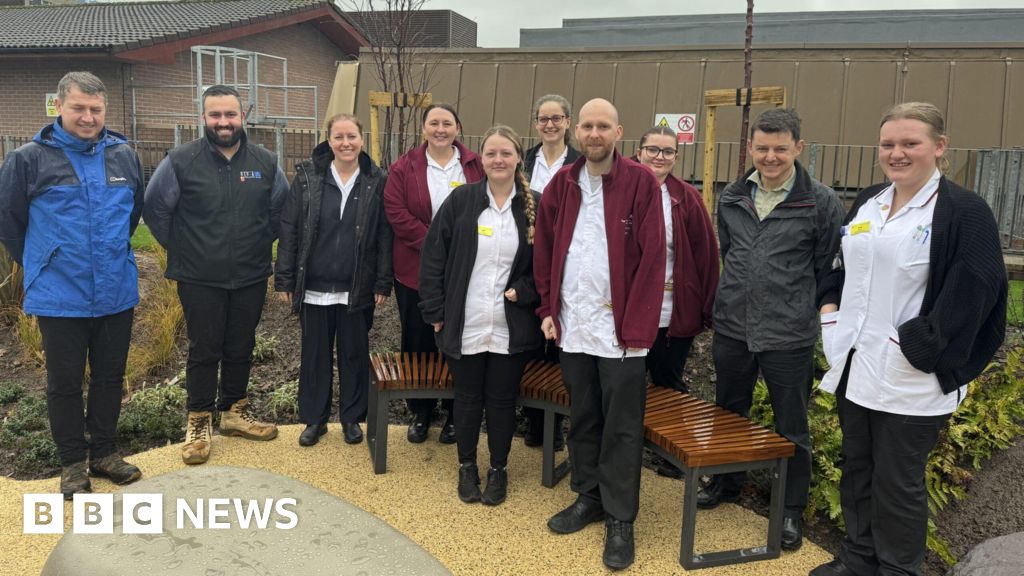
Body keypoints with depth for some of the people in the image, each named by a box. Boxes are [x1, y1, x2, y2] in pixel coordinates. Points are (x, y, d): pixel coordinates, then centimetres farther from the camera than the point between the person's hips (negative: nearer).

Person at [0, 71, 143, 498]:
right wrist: (39, 265, 10)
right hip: (59, 298, -3)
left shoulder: (124, 155, 3)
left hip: (117, 294, 3)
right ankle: (73, 463, 24)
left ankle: (104, 452, 30)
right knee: (65, 383, 9)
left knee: (110, 377, 14)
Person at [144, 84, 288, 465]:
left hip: (251, 278, 3)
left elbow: (281, 209, 15)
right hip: (200, 280, -3)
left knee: (241, 348, 13)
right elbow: (154, 208, 3)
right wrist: (180, 248, 4)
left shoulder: (265, 163, 2)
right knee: (204, 351, 4)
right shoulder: (181, 161, -7)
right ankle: (199, 422, 19)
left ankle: (235, 412, 30)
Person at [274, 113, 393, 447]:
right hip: (313, 287, 1)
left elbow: (384, 236, 0)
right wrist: (285, 279, -3)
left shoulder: (376, 182, -1)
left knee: (354, 354, 11)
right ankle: (314, 419, 26)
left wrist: (383, 283, -4)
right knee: (315, 354, 11)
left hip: (357, 289, 0)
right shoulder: (307, 177, -1)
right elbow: (289, 229, 0)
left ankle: (352, 417, 27)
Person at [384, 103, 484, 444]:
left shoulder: (475, 166, 4)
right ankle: (420, 413, 24)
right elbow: (396, 212, -6)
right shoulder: (404, 167, 3)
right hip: (416, 271, 0)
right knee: (418, 343, 8)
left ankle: (454, 414, 21)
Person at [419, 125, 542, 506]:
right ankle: (467, 467, 32)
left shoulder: (535, 206, -1)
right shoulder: (461, 200, -1)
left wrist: (524, 292, -10)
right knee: (467, 398, 13)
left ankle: (498, 470, 29)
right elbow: (433, 256, -1)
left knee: (502, 400, 11)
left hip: (511, 328, 0)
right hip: (464, 325, 0)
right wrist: (435, 311, -4)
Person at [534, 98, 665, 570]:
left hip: (620, 328, -4)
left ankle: (620, 520, 17)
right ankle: (588, 497, 33)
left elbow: (652, 258, -11)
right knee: (581, 419, 16)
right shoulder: (561, 184, 7)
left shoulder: (641, 182, -7)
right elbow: (544, 250, 12)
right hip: (572, 326, 4)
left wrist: (638, 327, -15)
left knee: (621, 428, 4)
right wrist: (548, 309, 5)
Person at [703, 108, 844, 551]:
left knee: (791, 428, 9)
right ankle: (726, 482, 42)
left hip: (789, 337, -4)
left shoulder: (821, 202, -8)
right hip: (732, 328, 4)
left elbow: (829, 270, -1)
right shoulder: (731, 198, 4)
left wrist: (801, 311, 2)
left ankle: (792, 510, 27)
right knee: (728, 412, 20)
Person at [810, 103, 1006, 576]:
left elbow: (971, 294, -16)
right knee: (856, 470, 18)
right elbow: (837, 263, 21)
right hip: (853, 365, 7)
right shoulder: (866, 204, 10)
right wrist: (829, 306, 6)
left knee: (898, 484, 6)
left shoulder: (964, 212, -10)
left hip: (909, 377, -6)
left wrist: (916, 346, -18)